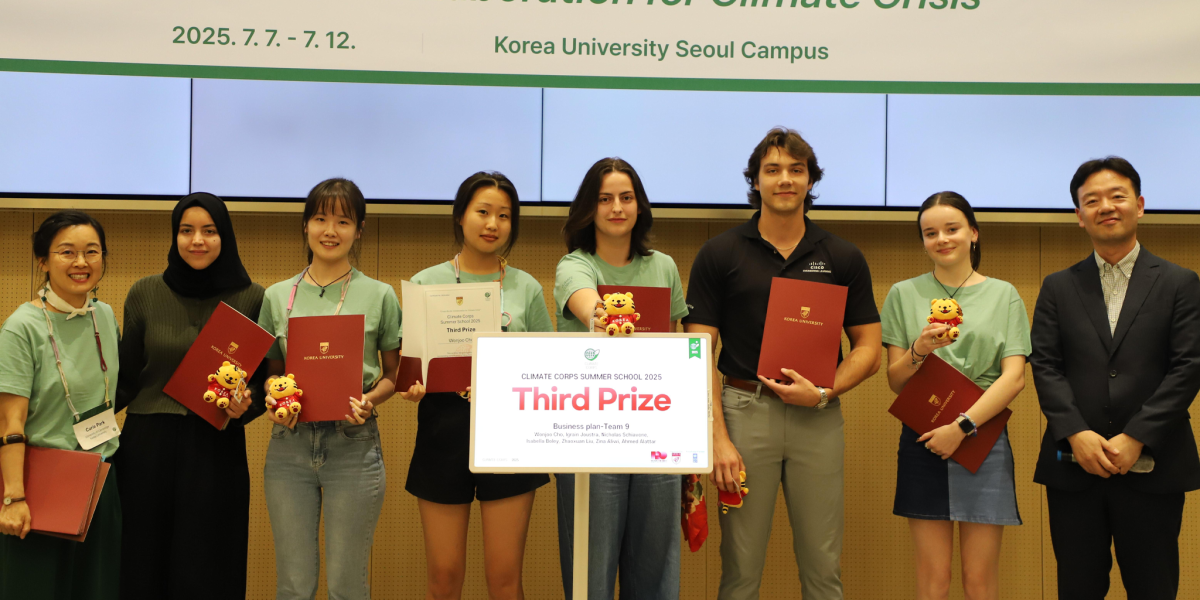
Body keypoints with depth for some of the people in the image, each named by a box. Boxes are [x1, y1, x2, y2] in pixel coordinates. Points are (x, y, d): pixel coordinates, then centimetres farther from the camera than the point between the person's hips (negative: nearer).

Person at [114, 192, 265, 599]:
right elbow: (127, 379, 7)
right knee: (142, 567, 7)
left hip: (218, 449, -1)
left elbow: (265, 378, 6)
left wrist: (247, 405, -14)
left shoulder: (252, 298, 0)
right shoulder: (145, 294, 3)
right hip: (147, 447, 1)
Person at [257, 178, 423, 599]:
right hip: (290, 443, 2)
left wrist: (370, 400, -13)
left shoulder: (379, 296, 2)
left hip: (354, 444, -2)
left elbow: (394, 372, 7)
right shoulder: (277, 296, 8)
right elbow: (272, 370, 15)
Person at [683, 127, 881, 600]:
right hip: (744, 411, -1)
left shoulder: (842, 259, 7)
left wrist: (823, 393, -10)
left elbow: (868, 348, 8)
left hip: (817, 418, 1)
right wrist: (717, 436, -11)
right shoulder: (719, 254, 2)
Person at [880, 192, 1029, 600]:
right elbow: (895, 380, 7)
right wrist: (919, 350, -14)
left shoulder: (1003, 295, 7)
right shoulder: (904, 294, 8)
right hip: (923, 442, 1)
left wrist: (962, 426, -13)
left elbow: (1014, 378, -3)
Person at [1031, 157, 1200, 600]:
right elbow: (1044, 365, 2)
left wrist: (1135, 439, -13)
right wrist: (1077, 434, -13)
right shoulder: (1058, 288, 11)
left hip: (1151, 467, -1)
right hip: (1073, 466, 2)